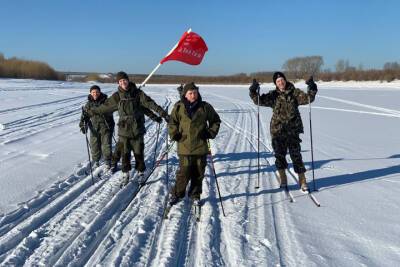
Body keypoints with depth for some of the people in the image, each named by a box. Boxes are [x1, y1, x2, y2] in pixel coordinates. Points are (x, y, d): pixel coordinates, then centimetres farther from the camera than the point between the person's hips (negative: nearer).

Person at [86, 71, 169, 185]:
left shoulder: (137, 93, -4)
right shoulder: (117, 96, 2)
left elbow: (150, 103, -10)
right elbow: (105, 106, 12)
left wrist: (163, 113, -17)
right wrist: (92, 111, 18)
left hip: (137, 129, -1)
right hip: (124, 129, 1)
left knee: (139, 152, 6)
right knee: (125, 153, 6)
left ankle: (141, 172, 23)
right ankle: (125, 173, 22)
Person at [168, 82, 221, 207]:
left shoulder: (205, 107, 2)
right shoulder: (179, 107, 1)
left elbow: (215, 120, 14)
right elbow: (172, 123, 11)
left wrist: (211, 133, 2)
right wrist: (174, 135, -3)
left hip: (201, 147, 2)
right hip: (184, 146, -1)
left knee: (198, 173, 9)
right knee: (184, 173, -3)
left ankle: (195, 195, 26)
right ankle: (176, 194, 17)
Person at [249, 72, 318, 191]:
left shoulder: (294, 92, 4)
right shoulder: (273, 95, 5)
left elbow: (307, 98, -4)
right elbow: (260, 100, -2)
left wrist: (312, 89, -22)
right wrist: (253, 92, -19)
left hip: (293, 130, -1)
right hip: (277, 130, 1)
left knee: (296, 155, -1)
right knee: (279, 155, 7)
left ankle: (302, 181, 8)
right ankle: (283, 180, 24)